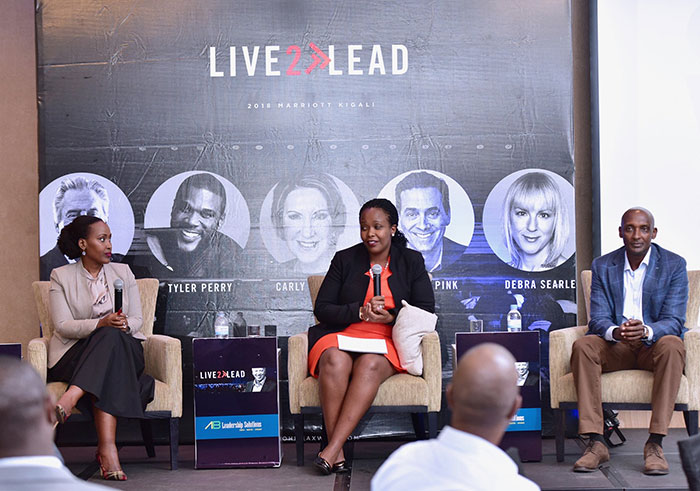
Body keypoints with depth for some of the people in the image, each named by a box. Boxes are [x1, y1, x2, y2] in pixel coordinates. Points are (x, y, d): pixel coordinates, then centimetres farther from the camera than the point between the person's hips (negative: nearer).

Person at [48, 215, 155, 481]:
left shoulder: (123, 272, 16)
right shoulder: (61, 277, 6)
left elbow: (137, 319, 10)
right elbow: (62, 326, -7)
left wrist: (124, 325, -16)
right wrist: (101, 324, -24)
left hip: (124, 347, 3)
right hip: (75, 354, -2)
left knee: (111, 337, -34)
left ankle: (69, 399, -51)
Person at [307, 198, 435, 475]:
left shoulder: (411, 261, 12)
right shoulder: (344, 260, 12)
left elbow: (426, 311, 5)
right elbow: (321, 309, 6)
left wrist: (391, 317, -12)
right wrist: (360, 311, -11)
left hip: (388, 341, -1)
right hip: (342, 335, 1)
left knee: (370, 365, -36)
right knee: (335, 361, -35)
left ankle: (332, 449, -39)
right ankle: (337, 453, -34)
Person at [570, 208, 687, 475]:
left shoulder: (674, 265, -2)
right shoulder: (602, 266, 4)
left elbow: (674, 321, -10)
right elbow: (598, 320, -4)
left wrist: (646, 331, -34)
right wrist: (615, 332, -30)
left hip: (654, 344, -2)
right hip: (616, 346, 2)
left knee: (672, 345, -36)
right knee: (582, 346, -29)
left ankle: (655, 443, -34)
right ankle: (595, 443, -31)